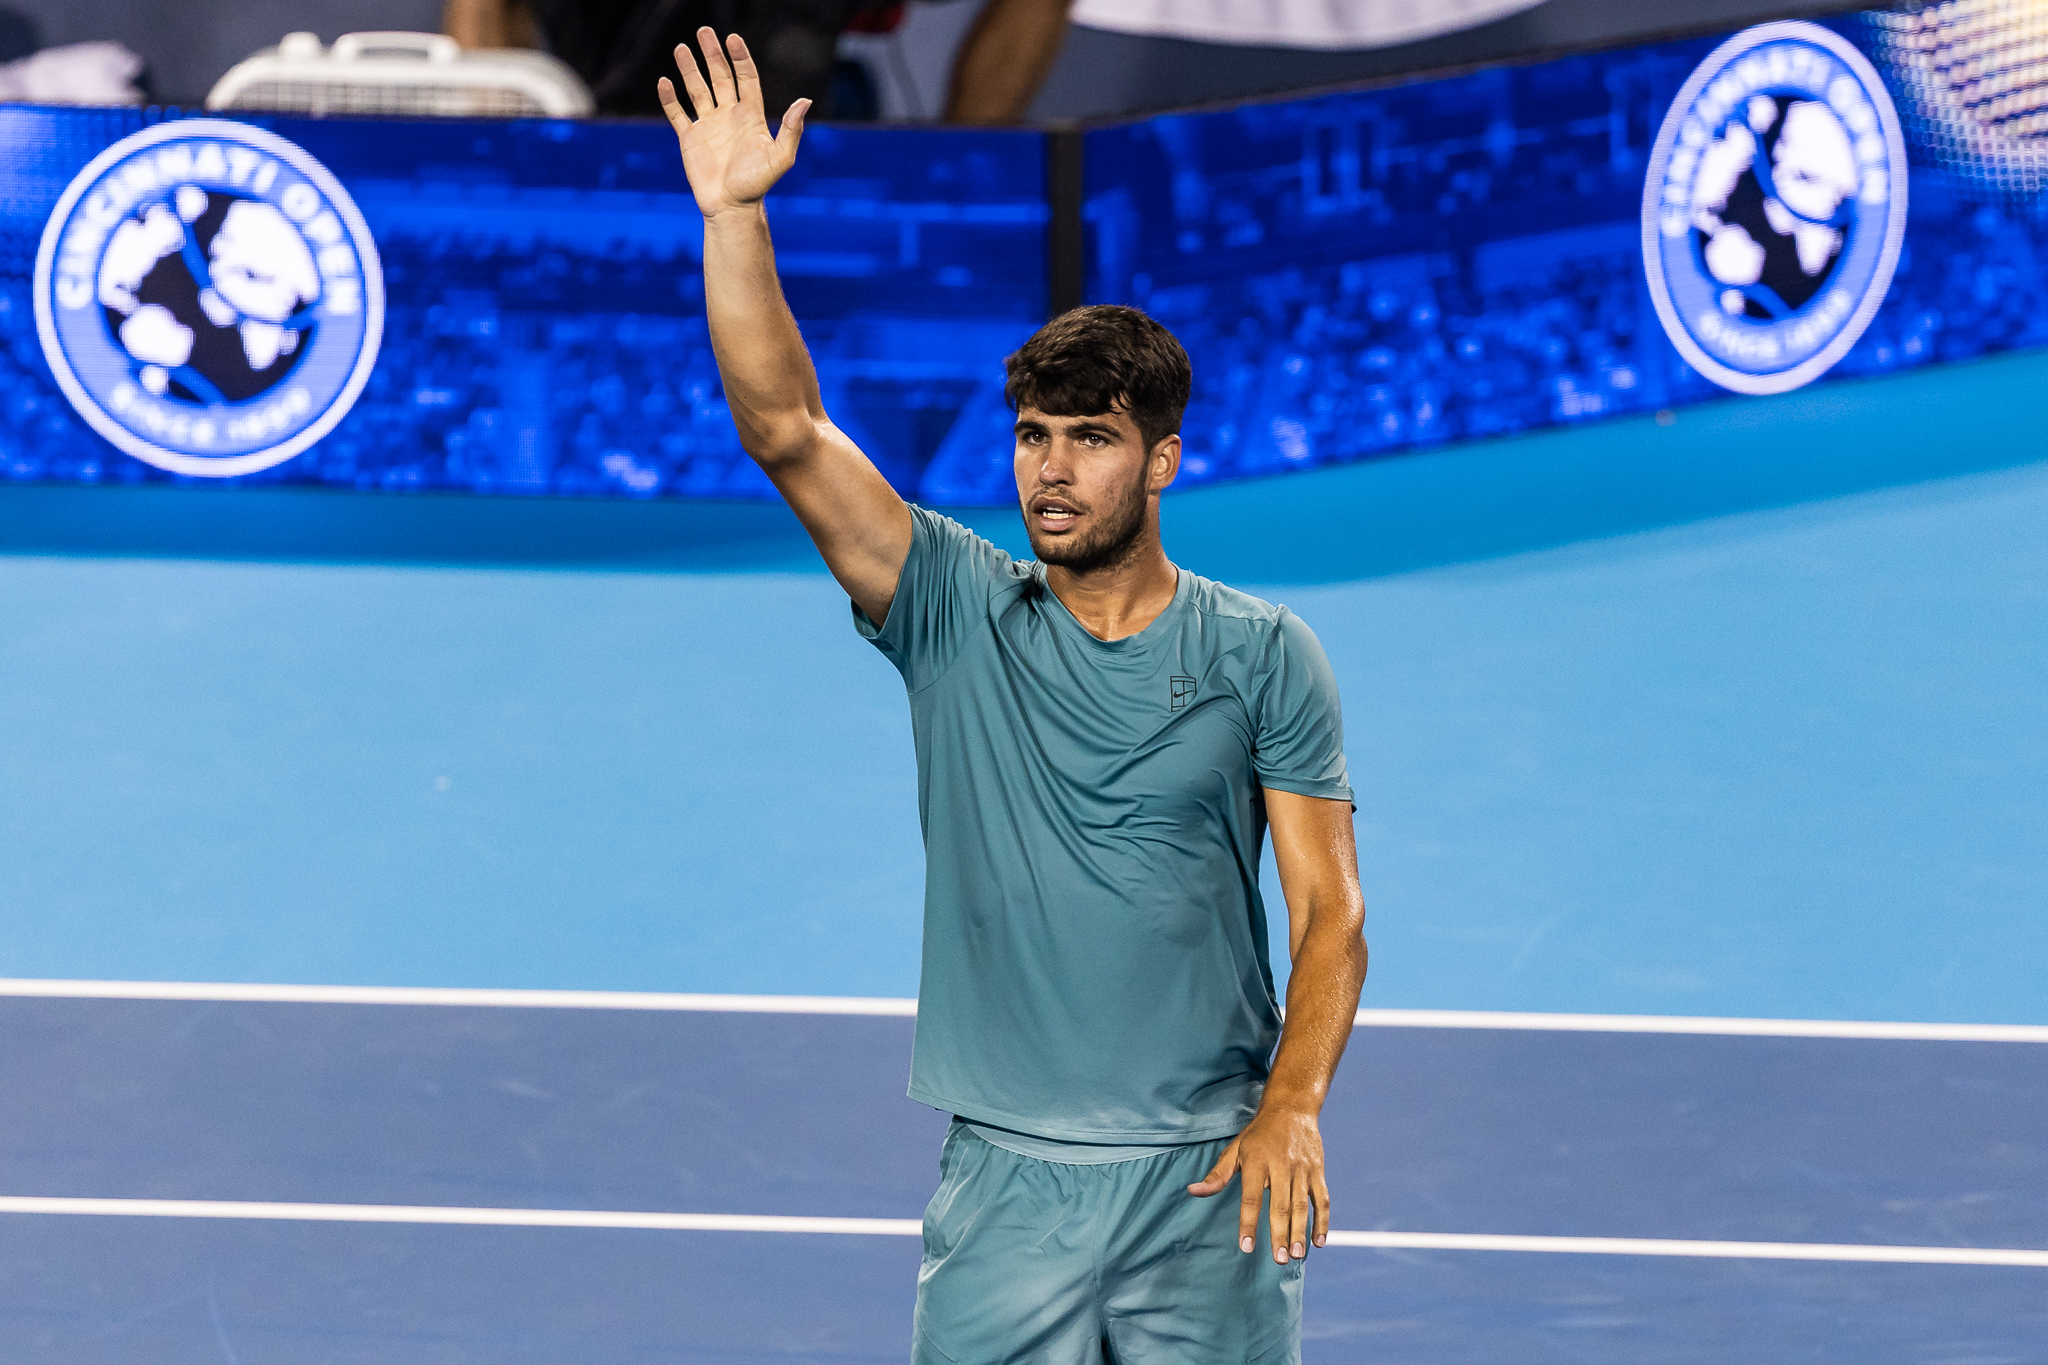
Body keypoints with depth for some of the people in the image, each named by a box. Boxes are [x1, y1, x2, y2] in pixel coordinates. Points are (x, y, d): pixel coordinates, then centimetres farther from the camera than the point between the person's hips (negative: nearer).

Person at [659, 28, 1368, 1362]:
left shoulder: (1265, 657, 2)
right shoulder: (956, 613, 5)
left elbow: (1330, 913, -1)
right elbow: (786, 429, -5)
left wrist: (1293, 1108, -16)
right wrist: (735, 217, -14)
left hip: (1209, 1184, -1)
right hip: (1004, 1183, 1)